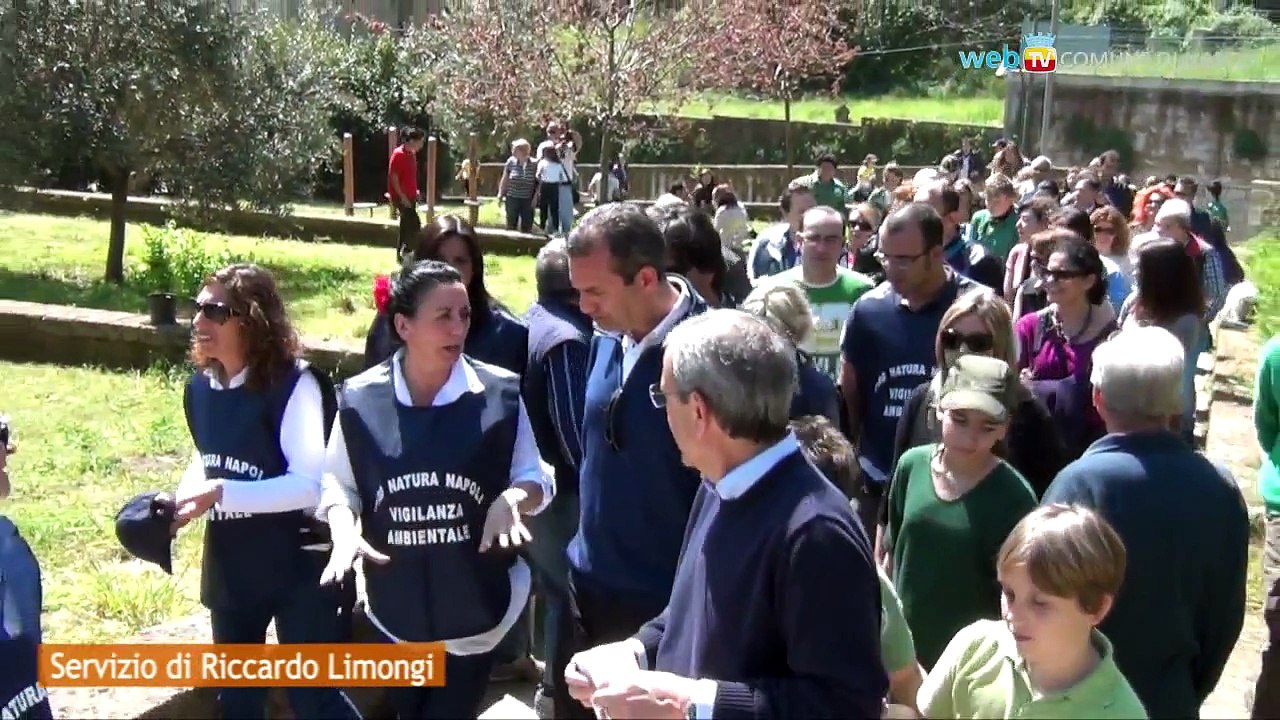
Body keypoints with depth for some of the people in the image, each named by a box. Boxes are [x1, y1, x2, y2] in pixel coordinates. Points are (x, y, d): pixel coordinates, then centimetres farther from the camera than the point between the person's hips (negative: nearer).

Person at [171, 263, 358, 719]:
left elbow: (310, 485, -24)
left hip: (297, 566, -7)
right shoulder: (199, 386, 2)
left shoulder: (292, 383, -19)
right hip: (229, 566, 7)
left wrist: (221, 493, -28)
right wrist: (180, 499, -4)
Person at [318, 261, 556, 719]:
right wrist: (345, 531, -16)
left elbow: (537, 479, -2)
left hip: (477, 607, -2)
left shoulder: (499, 393, -10)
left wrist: (512, 498, -24)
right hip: (395, 608, 2)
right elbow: (337, 483, 3)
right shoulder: (360, 399, -8)